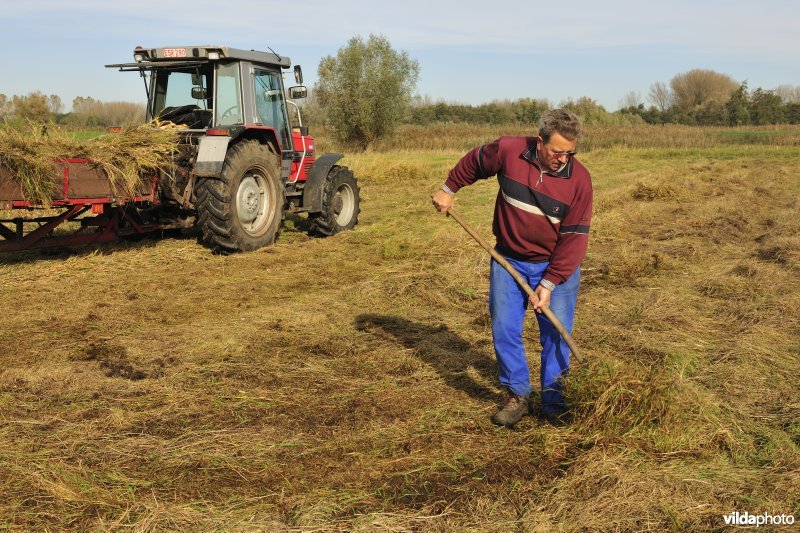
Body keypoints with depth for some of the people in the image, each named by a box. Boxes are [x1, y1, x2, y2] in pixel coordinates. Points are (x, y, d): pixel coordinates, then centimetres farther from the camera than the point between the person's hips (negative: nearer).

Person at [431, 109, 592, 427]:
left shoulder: (579, 179, -16)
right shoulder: (507, 151, -15)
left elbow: (575, 237, -15)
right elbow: (474, 162, 7)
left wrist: (549, 284, -19)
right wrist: (448, 189, 16)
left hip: (557, 267, -1)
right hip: (509, 261, 1)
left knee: (556, 333, 1)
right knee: (504, 329, 2)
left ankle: (553, 400, 17)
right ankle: (517, 397, 16)